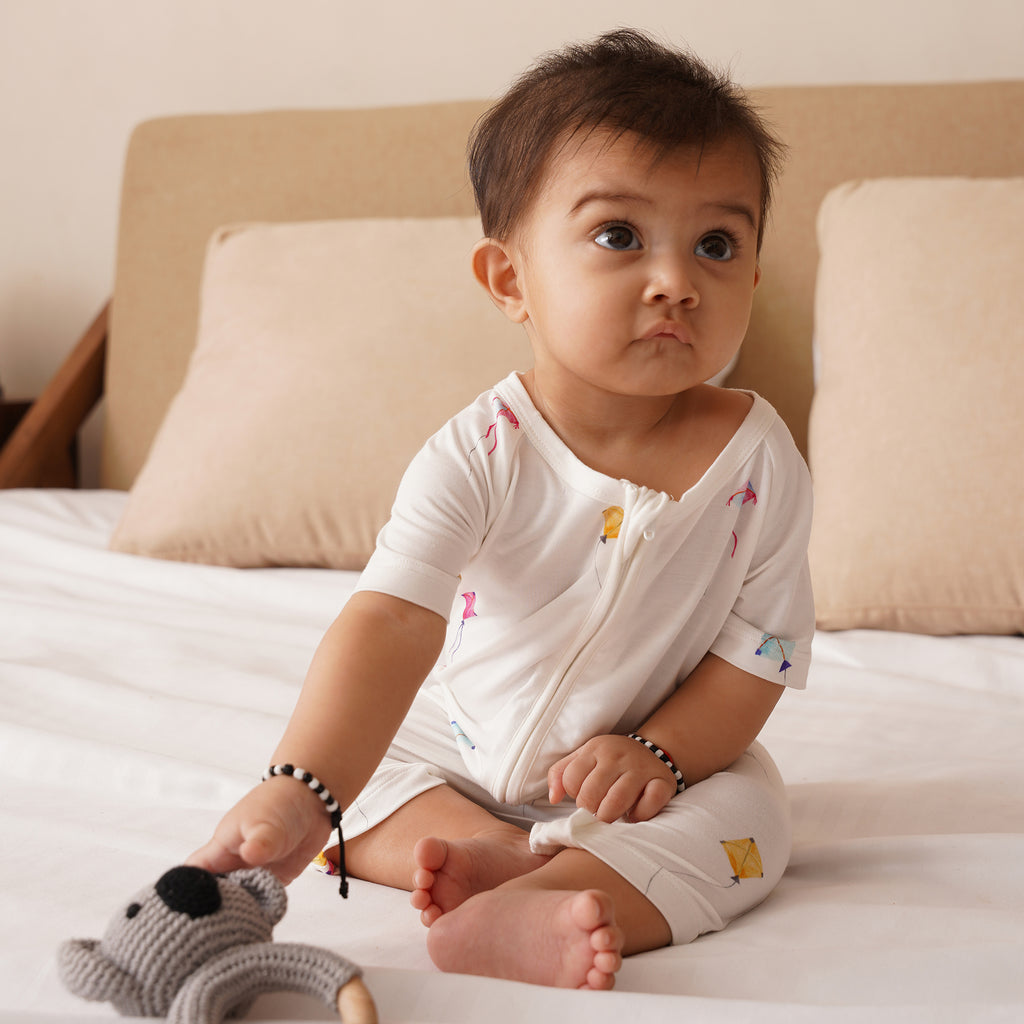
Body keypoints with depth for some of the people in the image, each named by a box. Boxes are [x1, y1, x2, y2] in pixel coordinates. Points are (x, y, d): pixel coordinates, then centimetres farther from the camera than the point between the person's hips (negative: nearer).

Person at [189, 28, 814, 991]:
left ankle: (519, 911, -40)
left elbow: (757, 654, -9)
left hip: (656, 772, 0)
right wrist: (298, 793, -50)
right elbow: (394, 623, -36)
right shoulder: (477, 458, -23)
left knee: (747, 807, -27)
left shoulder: (757, 461, -17)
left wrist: (656, 754, -25)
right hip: (455, 751, 1)